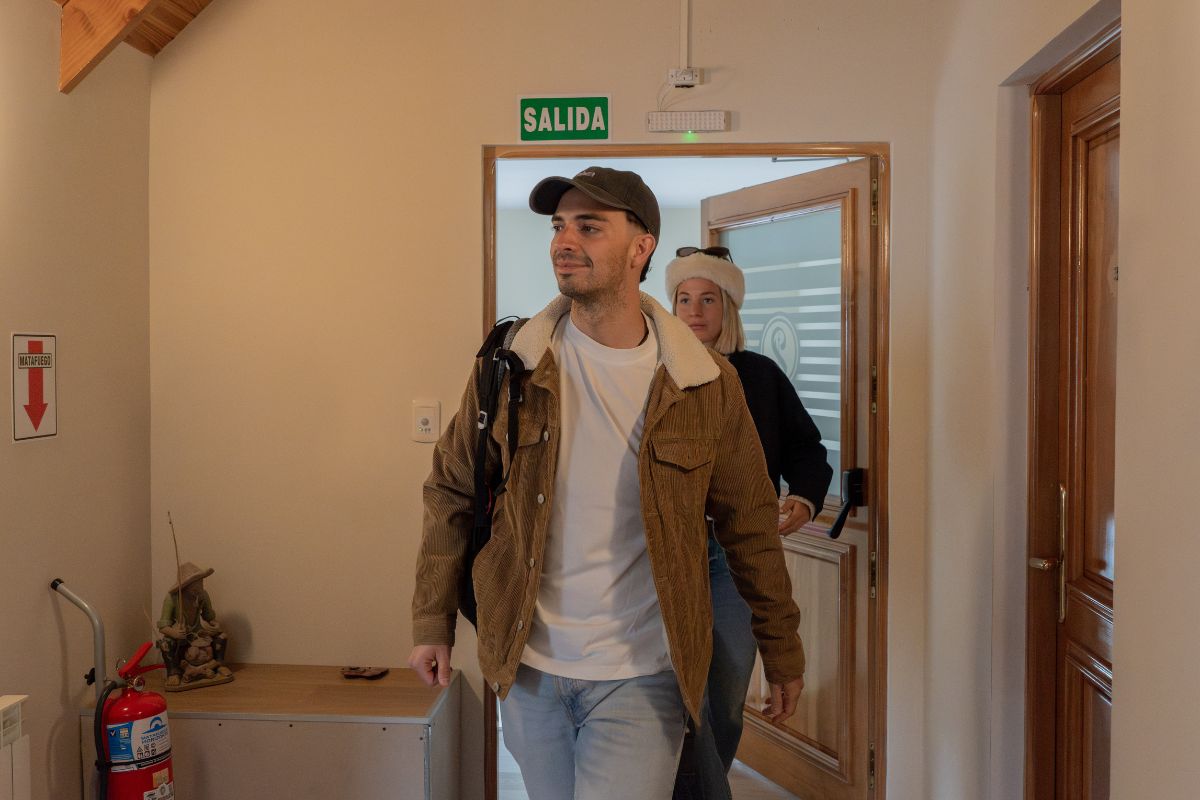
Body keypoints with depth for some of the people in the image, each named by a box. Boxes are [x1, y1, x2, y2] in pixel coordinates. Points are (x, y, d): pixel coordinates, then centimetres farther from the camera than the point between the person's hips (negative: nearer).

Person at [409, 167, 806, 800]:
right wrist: (432, 621, 4)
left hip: (641, 677, -2)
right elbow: (451, 493, 5)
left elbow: (750, 524, 2)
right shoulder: (510, 366, -4)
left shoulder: (706, 384, -6)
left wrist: (782, 652, 7)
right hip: (528, 668, 2)